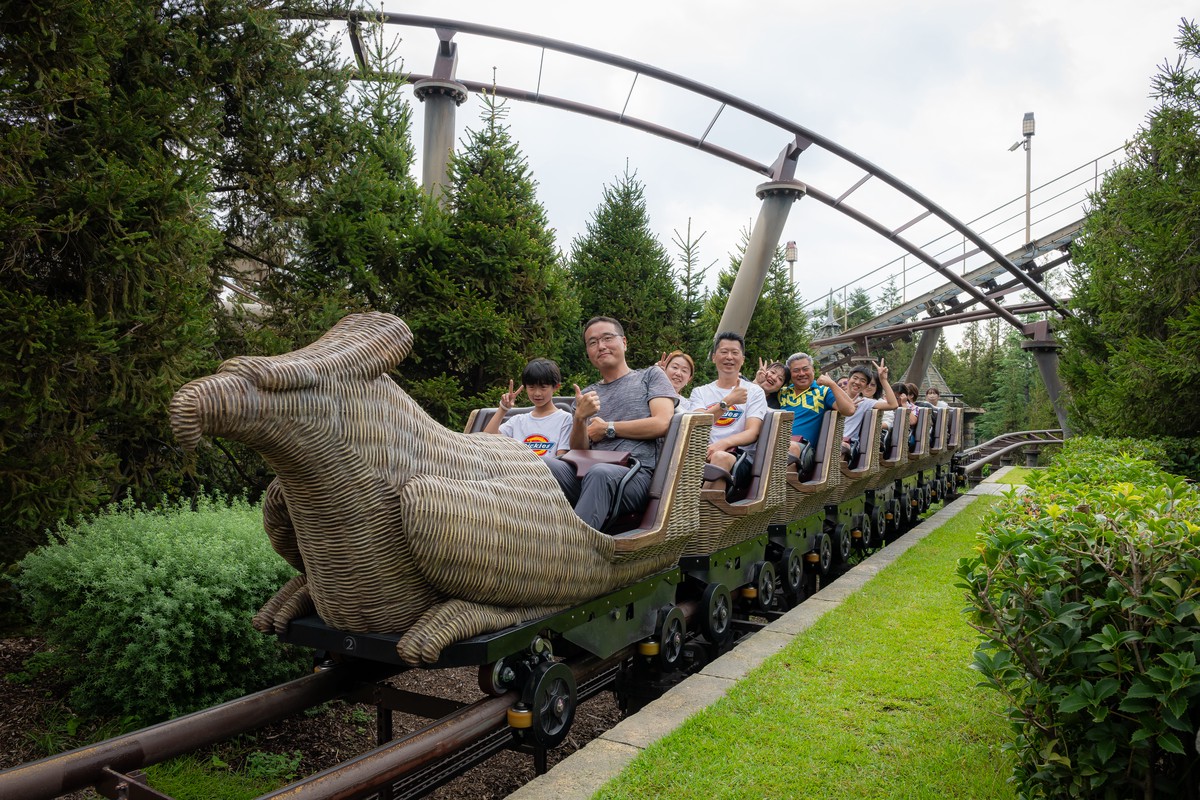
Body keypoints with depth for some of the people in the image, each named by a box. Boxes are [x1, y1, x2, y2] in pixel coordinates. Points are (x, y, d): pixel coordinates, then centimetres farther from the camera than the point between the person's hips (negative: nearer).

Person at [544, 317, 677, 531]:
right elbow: (578, 451, 15)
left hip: (635, 474, -4)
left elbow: (662, 424, 0)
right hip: (587, 472, 4)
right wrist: (580, 418, -6)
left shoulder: (650, 376, 18)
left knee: (599, 473, -40)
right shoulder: (585, 395, 28)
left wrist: (608, 429, 6)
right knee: (542, 464, -28)